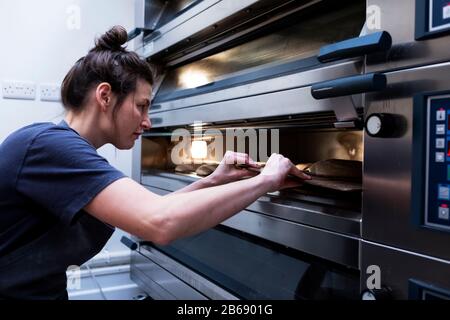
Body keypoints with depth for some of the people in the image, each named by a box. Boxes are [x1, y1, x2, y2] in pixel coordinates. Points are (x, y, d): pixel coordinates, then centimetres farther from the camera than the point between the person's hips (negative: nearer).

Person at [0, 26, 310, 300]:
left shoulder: (70, 150, 6)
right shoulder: (49, 144, -23)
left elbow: (145, 212, 8)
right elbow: (160, 223, -35)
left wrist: (213, 181, -4)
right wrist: (265, 179, -23)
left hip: (45, 290, 8)